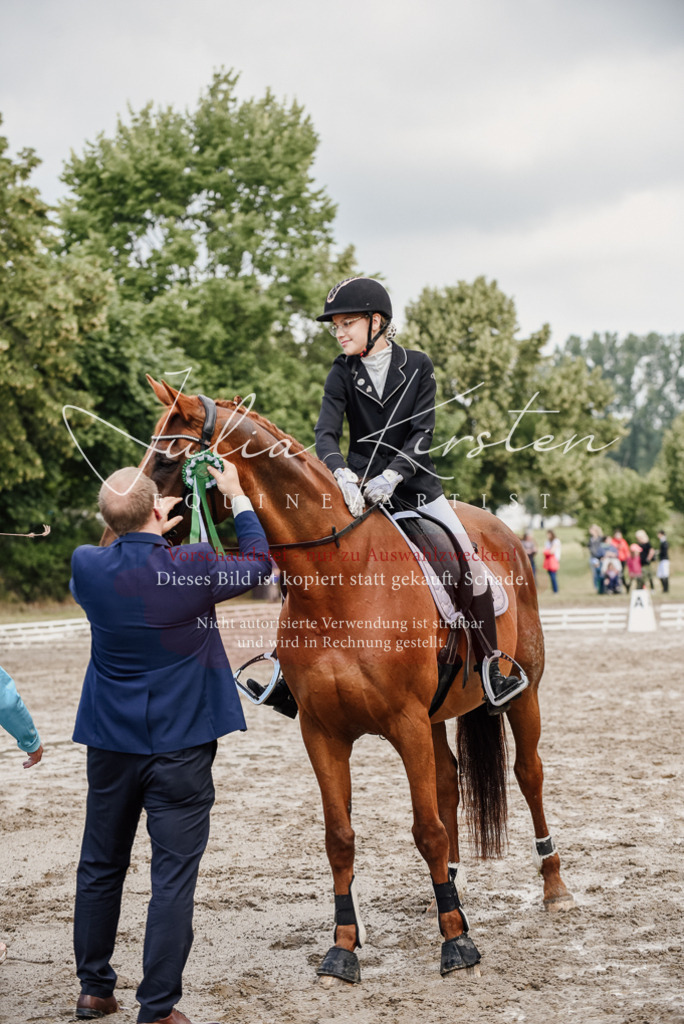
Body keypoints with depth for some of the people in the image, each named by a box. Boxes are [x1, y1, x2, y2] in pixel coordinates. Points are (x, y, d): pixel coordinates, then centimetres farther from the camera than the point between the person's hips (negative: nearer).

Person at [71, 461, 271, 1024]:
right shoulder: (194, 567, -16)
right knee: (174, 876, 2)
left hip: (110, 744, 4)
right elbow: (259, 564, 4)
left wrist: (154, 533, 22)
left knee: (100, 867, 18)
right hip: (180, 745, -4)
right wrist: (237, 497, 15)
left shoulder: (88, 566, -7)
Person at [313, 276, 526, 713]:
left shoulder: (418, 366, -2)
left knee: (469, 562, -11)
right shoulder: (343, 374, 0)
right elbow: (326, 433, -12)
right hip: (361, 484, 1)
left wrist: (392, 474, -26)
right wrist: (341, 472, -33)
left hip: (414, 482, -1)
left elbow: (422, 433, -10)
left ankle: (491, 671, 0)